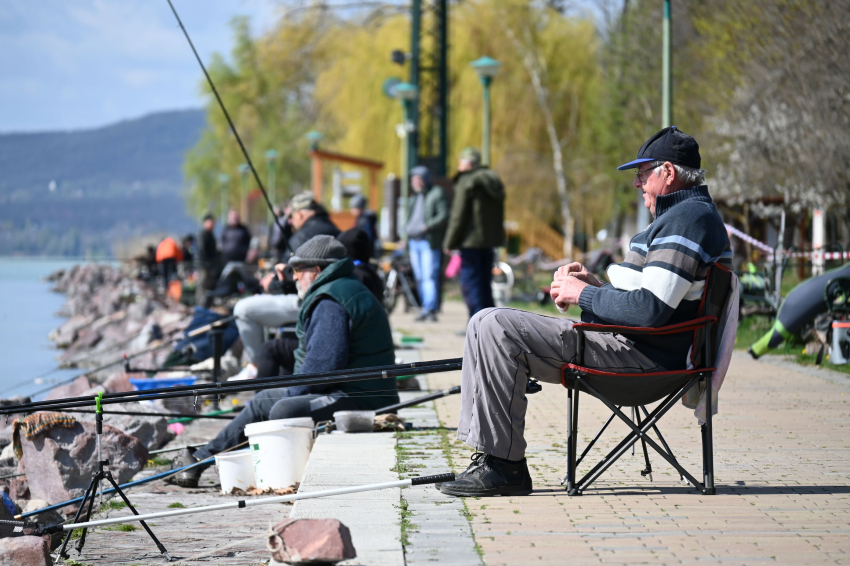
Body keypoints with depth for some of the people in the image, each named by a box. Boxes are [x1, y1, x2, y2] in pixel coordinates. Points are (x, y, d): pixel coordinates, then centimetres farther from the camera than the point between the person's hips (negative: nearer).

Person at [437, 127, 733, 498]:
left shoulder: (686, 218, -15)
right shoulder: (691, 214, 20)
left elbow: (649, 310, -25)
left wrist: (584, 294, -10)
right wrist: (595, 284, 11)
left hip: (642, 353, -12)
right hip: (638, 347, 12)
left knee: (493, 327, -19)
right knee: (488, 327, 12)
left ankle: (504, 466, -16)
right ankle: (488, 457, 7)